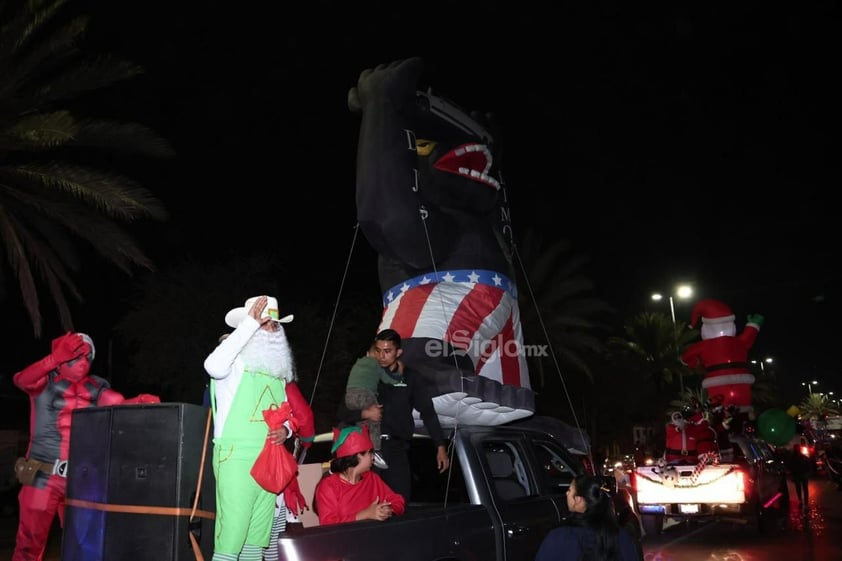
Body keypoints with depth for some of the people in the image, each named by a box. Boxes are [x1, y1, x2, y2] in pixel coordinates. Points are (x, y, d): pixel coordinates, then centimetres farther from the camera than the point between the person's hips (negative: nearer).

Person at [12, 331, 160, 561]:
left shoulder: (95, 388, 7)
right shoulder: (46, 382, -1)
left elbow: (119, 404, -6)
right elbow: (22, 380, -21)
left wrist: (141, 401, -28)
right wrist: (57, 357, -36)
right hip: (43, 477, -3)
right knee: (30, 542, 4)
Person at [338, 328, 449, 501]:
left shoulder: (410, 378, 6)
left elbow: (428, 413, 8)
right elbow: (343, 412, 7)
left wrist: (440, 447, 2)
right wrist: (364, 414, -13)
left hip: (397, 449, 0)